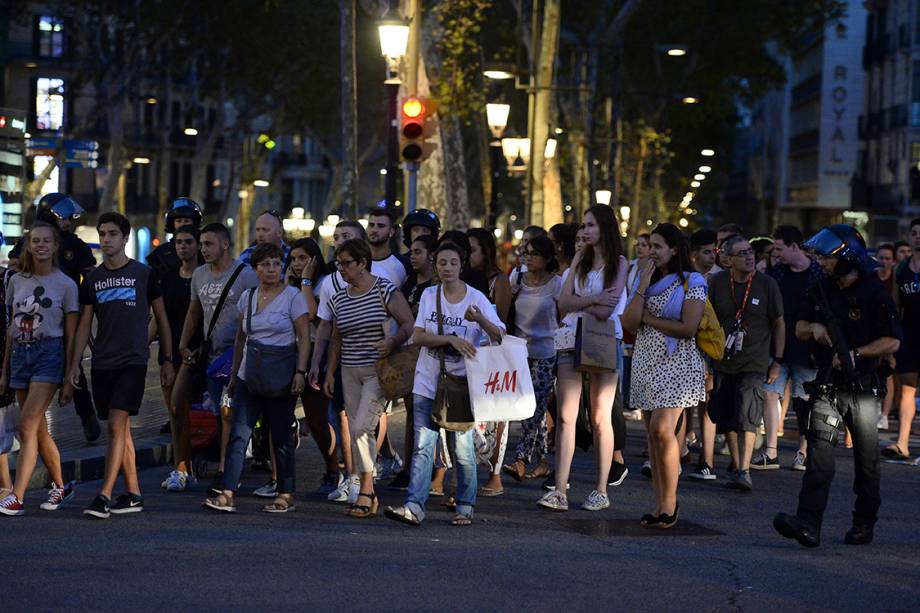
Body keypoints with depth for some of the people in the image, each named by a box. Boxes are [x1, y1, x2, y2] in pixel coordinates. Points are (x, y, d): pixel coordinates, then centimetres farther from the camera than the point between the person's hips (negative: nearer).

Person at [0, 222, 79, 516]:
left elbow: (71, 337, -2)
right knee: (38, 431, 9)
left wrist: (69, 378, -6)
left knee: (27, 426, -16)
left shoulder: (65, 284, -2)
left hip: (49, 353, -5)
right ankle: (61, 487, 25)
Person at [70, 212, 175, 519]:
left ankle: (104, 496, -17)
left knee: (117, 425, -14)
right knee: (121, 429, 8)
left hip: (133, 361, -4)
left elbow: (161, 318, 7)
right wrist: (75, 364, 6)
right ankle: (133, 494, 16)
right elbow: (84, 324, 13)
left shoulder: (144, 274, 1)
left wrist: (168, 360, 5)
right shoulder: (92, 279, 11)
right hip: (102, 363, 4)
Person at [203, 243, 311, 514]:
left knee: (280, 435, 2)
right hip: (249, 376, 4)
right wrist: (234, 375, 17)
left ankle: (286, 494, 13)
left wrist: (300, 372, -17)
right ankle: (228, 494, -11)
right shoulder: (247, 297, 11)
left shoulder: (293, 296, -3)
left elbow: (304, 339, -7)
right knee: (239, 433, -6)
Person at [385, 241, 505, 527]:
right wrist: (452, 339, -18)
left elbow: (500, 336, -8)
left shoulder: (476, 298, -2)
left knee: (462, 448, 0)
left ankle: (465, 507, 12)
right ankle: (414, 506, -10)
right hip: (428, 383, 2)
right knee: (423, 446, -4)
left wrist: (480, 320, -27)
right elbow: (417, 336, -4)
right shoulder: (429, 296, 5)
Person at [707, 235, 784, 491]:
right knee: (726, 417, 8)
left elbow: (779, 323, 4)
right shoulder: (717, 283, 0)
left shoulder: (767, 284, -3)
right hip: (723, 362, 3)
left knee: (747, 416, -15)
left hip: (754, 363, -3)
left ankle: (744, 471, -16)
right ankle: (736, 465, 25)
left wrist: (777, 361, 1)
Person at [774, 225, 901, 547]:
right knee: (819, 453, -10)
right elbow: (799, 329, 19)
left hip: (862, 388, -4)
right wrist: (814, 328, -3)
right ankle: (808, 524, -20)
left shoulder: (874, 293, -7)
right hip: (827, 386, 4)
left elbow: (892, 341, -8)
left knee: (866, 460, 8)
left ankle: (864, 523, 22)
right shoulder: (822, 291, 10)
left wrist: (856, 353, -18)